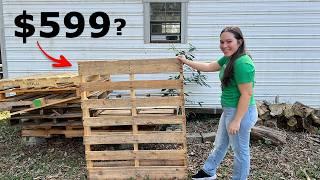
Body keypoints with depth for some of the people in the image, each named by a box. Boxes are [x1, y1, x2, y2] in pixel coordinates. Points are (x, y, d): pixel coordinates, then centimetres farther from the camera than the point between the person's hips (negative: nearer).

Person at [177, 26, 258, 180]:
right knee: (220, 144, 25)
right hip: (229, 110, 11)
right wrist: (186, 62, 21)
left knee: (240, 151, 10)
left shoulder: (242, 63, -25)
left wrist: (236, 121, -23)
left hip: (241, 113, -11)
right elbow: (208, 67, 18)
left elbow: (247, 94, -25)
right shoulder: (228, 59, 5)